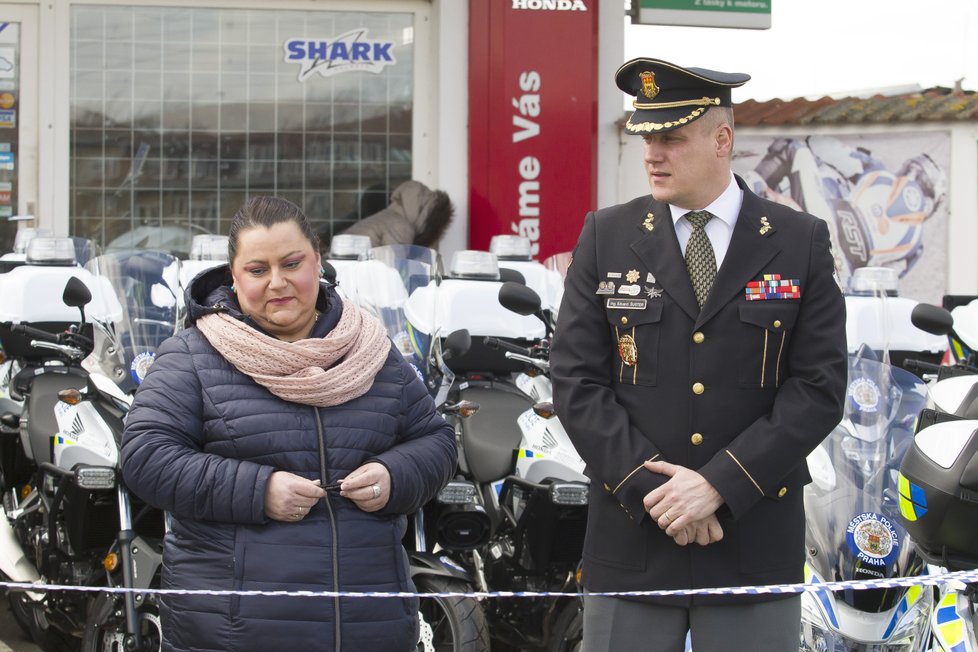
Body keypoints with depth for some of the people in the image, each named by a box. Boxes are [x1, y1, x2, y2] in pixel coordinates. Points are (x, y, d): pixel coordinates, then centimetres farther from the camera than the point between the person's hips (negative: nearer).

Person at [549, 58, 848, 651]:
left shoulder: (801, 242, 2)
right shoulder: (607, 237, 4)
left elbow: (819, 389, -4)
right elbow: (578, 383, 0)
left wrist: (720, 484, -13)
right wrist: (649, 487, -11)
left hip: (754, 545, -1)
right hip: (631, 541, 1)